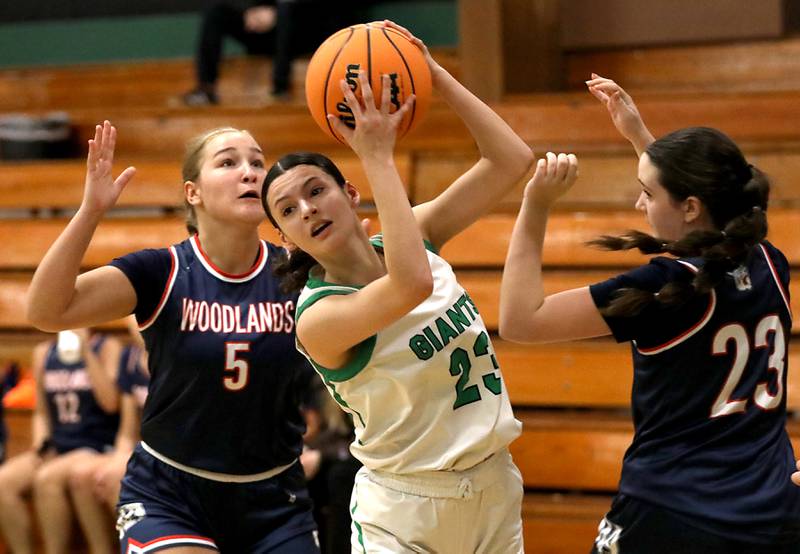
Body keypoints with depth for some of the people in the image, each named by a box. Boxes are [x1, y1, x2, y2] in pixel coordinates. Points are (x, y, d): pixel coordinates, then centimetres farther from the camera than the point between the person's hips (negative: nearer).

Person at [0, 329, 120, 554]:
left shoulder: (107, 347, 0)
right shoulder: (43, 352, 13)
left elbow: (110, 403, -14)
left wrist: (86, 351, -14)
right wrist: (40, 442, 0)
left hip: (97, 448, -5)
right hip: (57, 447, 5)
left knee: (47, 478, -32)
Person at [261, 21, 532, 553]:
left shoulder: (415, 236, 2)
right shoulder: (316, 319, -18)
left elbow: (512, 160, -1)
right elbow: (411, 285, -37)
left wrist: (432, 70, -9)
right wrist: (379, 157, -32)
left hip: (495, 490, 6)